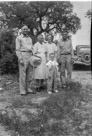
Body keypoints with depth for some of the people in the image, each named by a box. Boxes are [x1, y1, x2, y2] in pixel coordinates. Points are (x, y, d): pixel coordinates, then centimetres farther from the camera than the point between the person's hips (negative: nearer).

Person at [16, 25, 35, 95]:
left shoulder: (30, 39, 19)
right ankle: (22, 90, 1)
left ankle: (28, 88, 14)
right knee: (22, 74, -5)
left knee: (30, 73, 5)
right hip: (23, 56, -6)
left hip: (30, 56, 6)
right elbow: (17, 49, -6)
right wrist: (20, 59, -17)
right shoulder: (18, 38, 1)